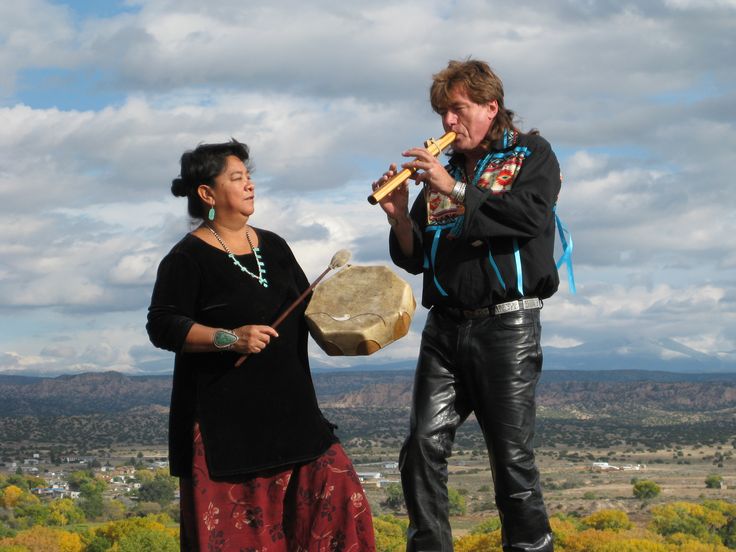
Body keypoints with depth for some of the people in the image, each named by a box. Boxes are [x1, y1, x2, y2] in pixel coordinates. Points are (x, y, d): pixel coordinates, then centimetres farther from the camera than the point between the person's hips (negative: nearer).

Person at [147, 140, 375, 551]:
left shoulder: (272, 246, 13)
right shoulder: (189, 258, -8)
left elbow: (305, 306, 23)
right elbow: (162, 327, -14)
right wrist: (231, 338, -23)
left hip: (287, 408, 6)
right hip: (223, 417, -6)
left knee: (335, 491, -1)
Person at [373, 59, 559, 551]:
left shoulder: (532, 155, 6)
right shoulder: (443, 170, 18)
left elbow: (529, 214, -15)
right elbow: (414, 259, 16)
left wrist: (455, 190, -17)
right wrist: (400, 217, -4)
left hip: (506, 325, -4)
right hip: (445, 326, 4)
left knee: (512, 456, -2)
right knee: (424, 446, -6)